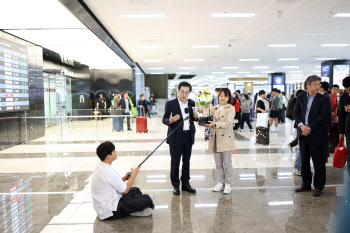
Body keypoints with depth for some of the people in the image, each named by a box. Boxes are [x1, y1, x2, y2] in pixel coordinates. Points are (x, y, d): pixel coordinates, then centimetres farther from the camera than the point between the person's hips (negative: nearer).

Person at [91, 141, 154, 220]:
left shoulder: (100, 167, 4)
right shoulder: (109, 172, -25)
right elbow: (125, 190, -16)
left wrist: (124, 178, 3)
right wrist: (133, 174, -5)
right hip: (110, 213, -10)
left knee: (135, 190, 22)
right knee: (146, 199, -14)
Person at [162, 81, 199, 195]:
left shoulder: (192, 103, 7)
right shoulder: (170, 104, -6)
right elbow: (164, 119, -6)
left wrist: (196, 117, -6)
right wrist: (170, 120, -28)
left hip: (189, 136, 4)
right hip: (176, 137, -4)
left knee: (186, 161, 13)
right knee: (175, 162, 3)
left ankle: (185, 183, 25)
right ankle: (175, 185, 15)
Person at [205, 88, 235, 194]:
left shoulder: (231, 108, -3)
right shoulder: (213, 108, 13)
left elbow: (228, 123, -15)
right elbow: (211, 121, 17)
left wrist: (215, 124, -26)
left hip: (226, 139, -5)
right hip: (215, 139, 5)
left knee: (227, 164, 2)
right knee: (218, 164, 11)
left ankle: (228, 184, 15)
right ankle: (221, 182, 24)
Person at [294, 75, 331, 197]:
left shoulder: (323, 99, -4)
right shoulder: (301, 97, 8)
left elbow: (323, 116, -12)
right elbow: (296, 112, 5)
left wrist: (310, 127, -16)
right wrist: (302, 125, -11)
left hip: (316, 135, -4)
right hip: (303, 133, 5)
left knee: (318, 161, 2)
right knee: (304, 160, 13)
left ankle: (318, 187, 15)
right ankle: (306, 184, 26)